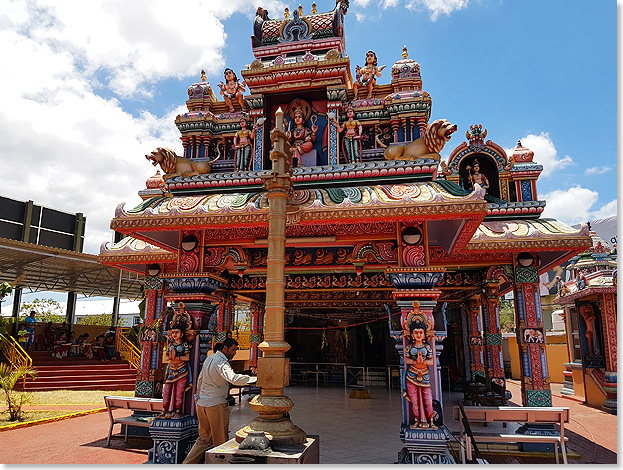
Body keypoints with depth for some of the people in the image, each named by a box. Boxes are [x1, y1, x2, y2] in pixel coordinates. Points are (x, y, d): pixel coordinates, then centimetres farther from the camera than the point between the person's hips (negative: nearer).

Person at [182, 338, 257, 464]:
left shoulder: (209, 358, 11)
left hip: (202, 403, 9)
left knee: (204, 438, 19)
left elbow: (200, 380, 22)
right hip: (216, 404, -9)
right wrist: (255, 379, -36)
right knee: (221, 440, 3)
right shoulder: (221, 362, -18)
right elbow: (234, 379, -35)